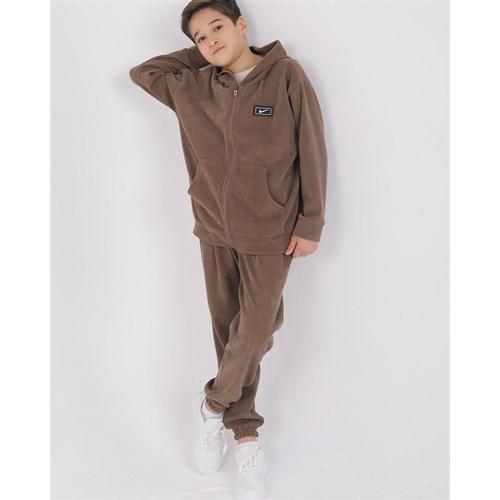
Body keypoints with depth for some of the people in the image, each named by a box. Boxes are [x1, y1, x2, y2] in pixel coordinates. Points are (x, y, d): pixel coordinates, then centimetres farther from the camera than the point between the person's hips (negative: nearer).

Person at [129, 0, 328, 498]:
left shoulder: (286, 75, -6)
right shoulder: (192, 87, 4)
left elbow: (312, 151, -5)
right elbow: (141, 71, 18)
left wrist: (310, 223, -6)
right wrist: (201, 55, 9)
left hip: (270, 232, -3)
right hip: (214, 229, 3)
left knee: (256, 331, -3)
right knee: (227, 328, 8)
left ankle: (212, 403, 26)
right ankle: (245, 435, 25)